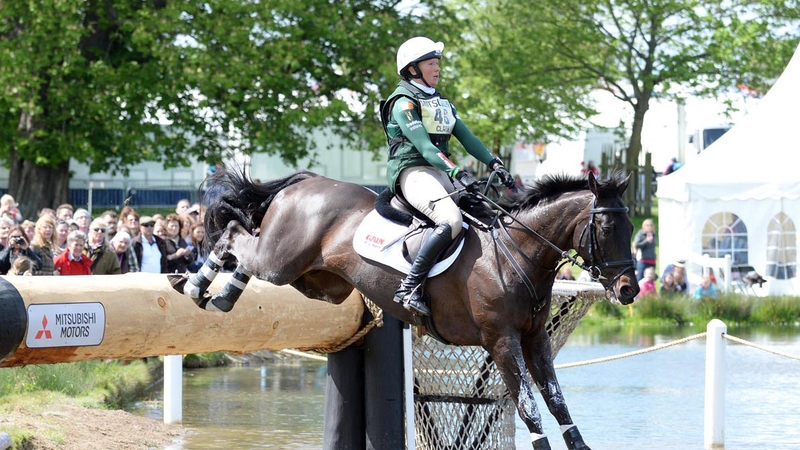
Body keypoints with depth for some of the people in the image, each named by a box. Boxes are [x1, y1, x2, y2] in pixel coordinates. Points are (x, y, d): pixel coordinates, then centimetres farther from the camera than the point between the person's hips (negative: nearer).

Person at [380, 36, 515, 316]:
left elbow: (467, 138, 12)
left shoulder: (441, 103, 21)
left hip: (440, 174, 9)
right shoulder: (404, 103, -6)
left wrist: (495, 165, -2)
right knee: (451, 221, -33)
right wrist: (457, 174, -30)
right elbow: (424, 147, -19)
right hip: (412, 172, -9)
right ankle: (410, 288, -32)